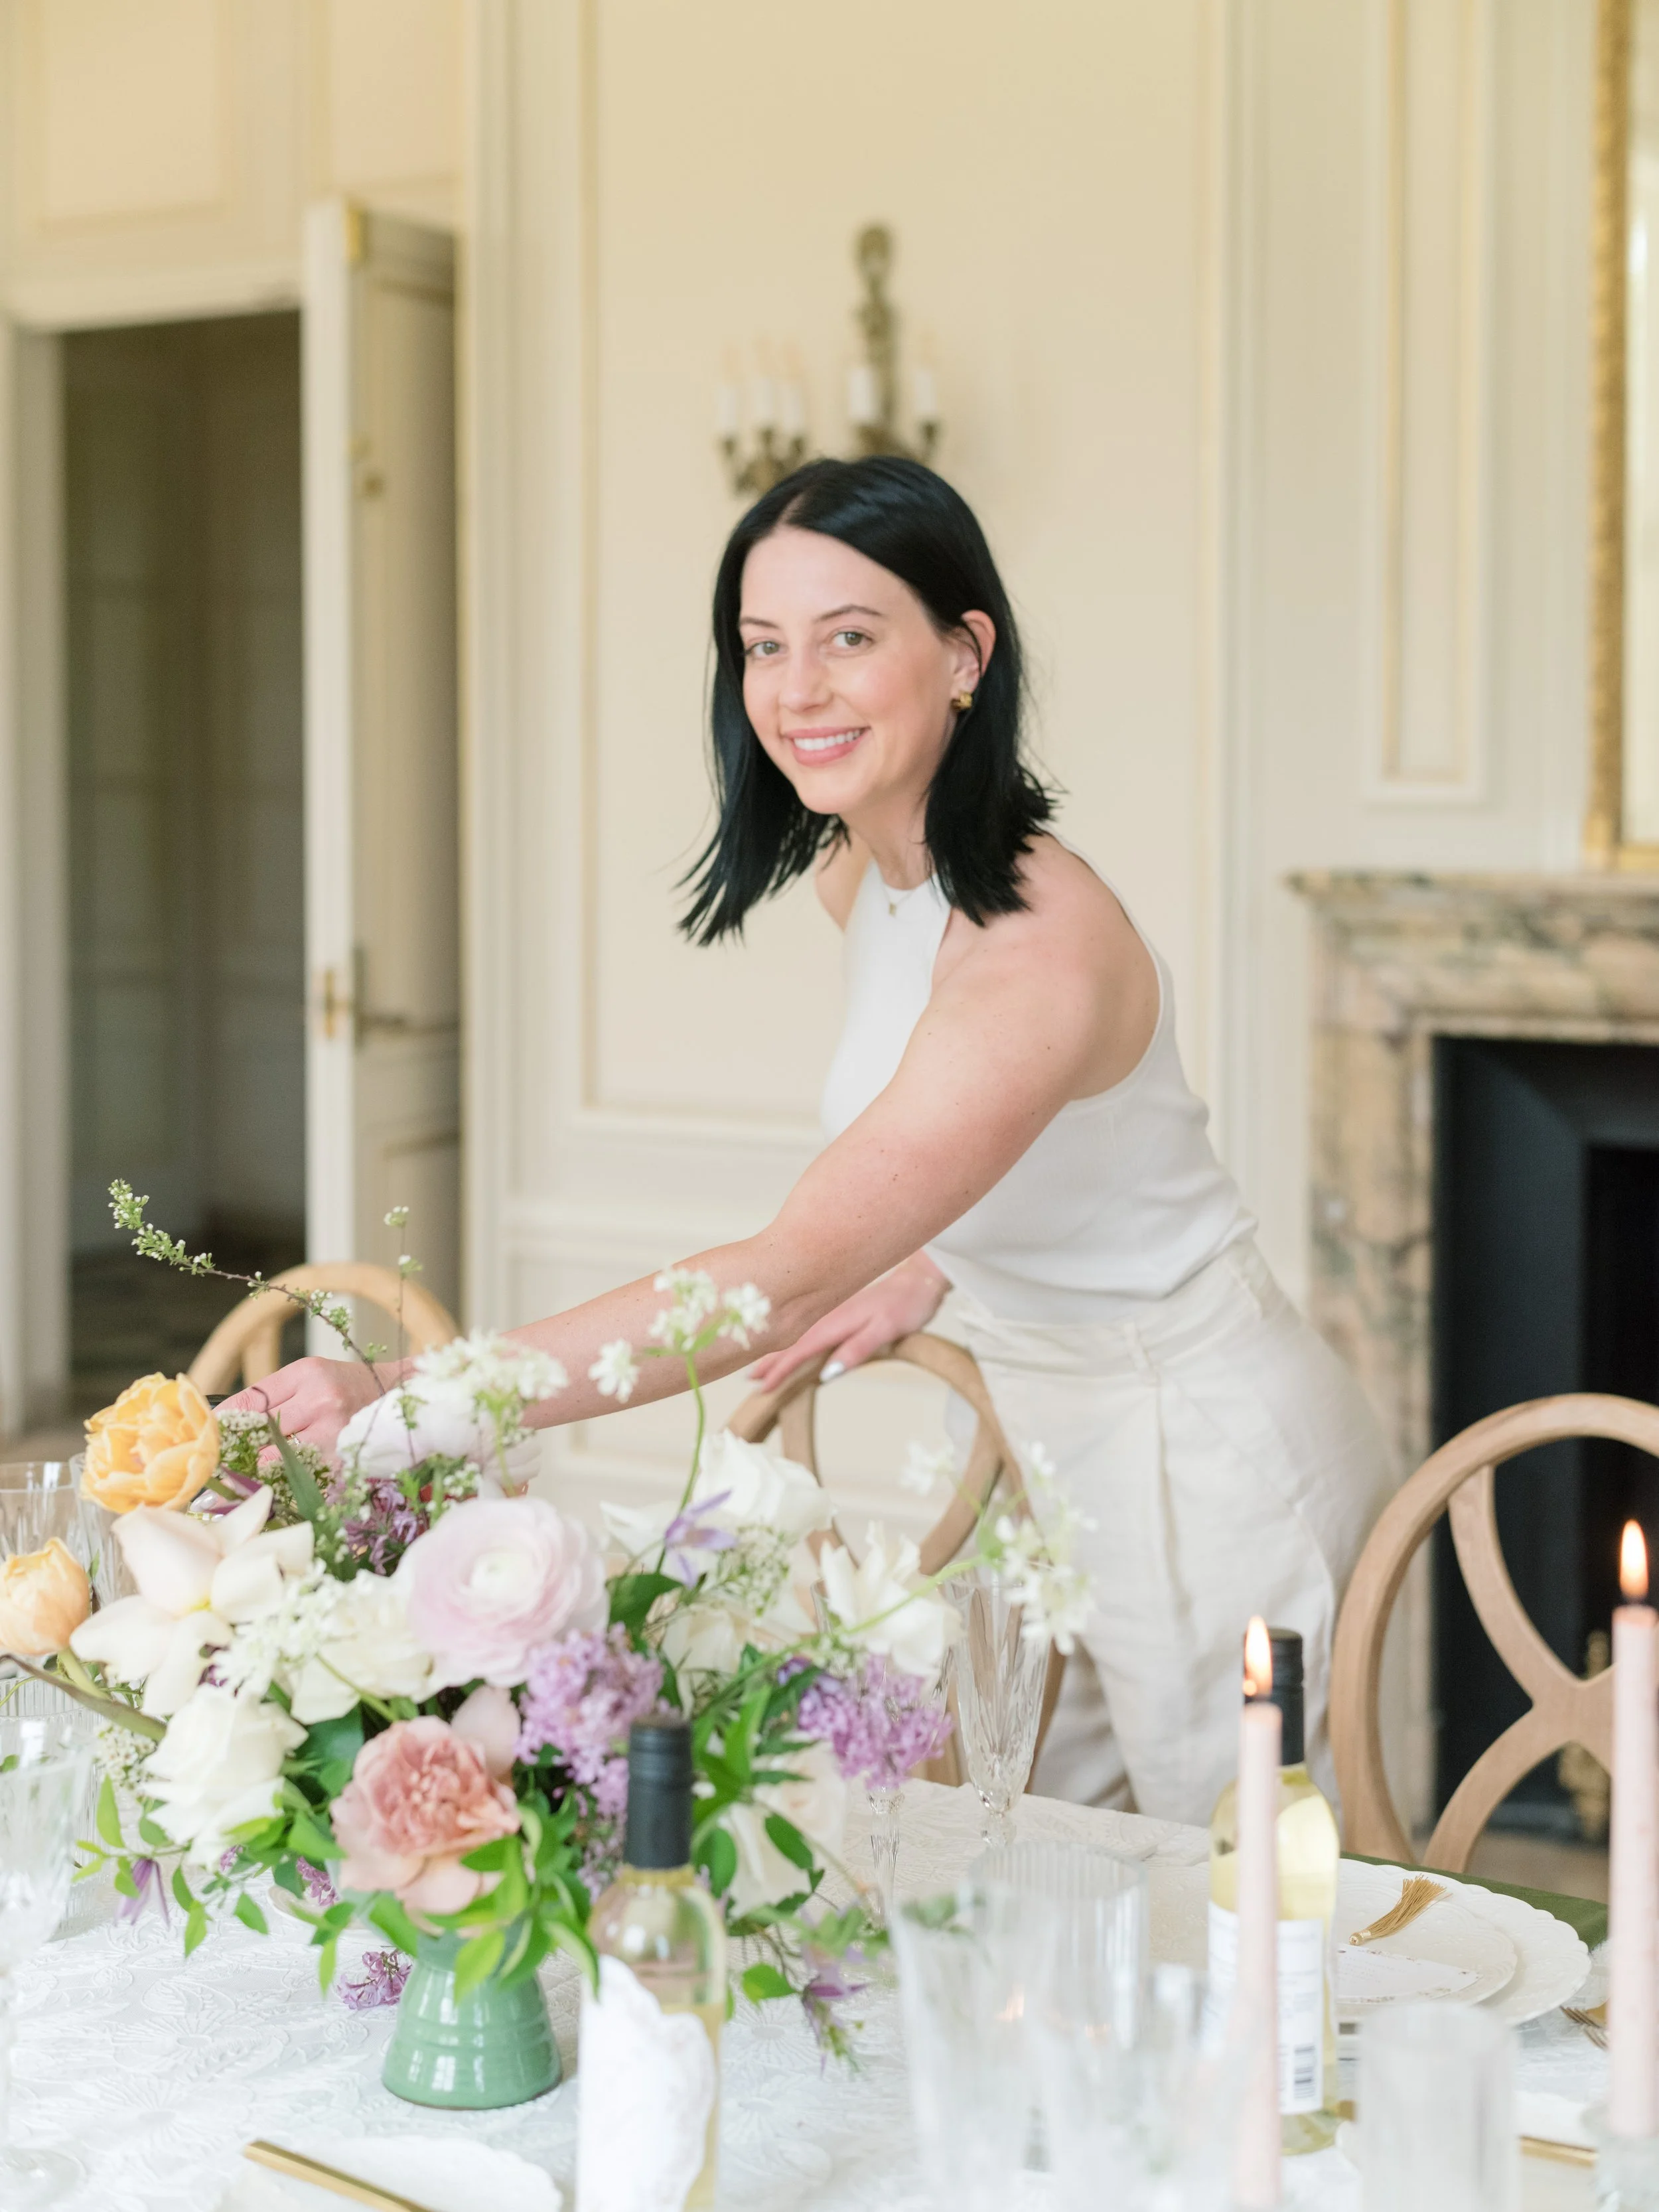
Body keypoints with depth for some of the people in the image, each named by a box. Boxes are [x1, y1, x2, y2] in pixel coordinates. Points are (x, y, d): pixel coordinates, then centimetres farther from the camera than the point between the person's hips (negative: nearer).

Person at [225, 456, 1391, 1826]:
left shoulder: (1043, 948, -32)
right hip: (1044, 1439, 8)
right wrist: (930, 1258, -2)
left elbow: (786, 1290, -40)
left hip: (1206, 1453, -8)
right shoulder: (860, 873, -3)